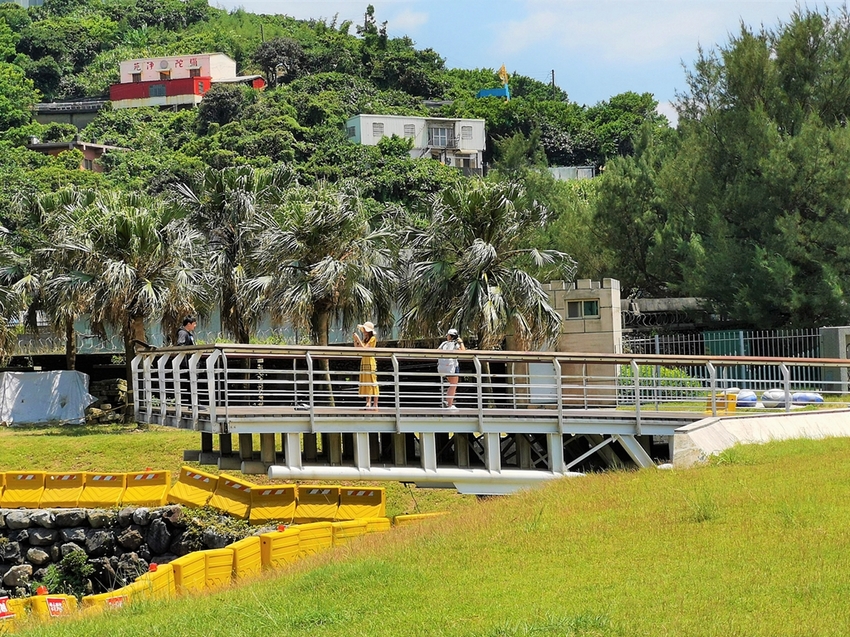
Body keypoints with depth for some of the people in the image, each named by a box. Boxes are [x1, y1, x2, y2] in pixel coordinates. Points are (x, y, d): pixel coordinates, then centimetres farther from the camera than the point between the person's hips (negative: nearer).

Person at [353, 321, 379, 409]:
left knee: (372, 382, -8)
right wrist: (355, 340, 5)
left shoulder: (373, 339, -6)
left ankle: (375, 404, -9)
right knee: (366, 382, 6)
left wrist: (358, 339, -15)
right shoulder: (364, 339, 16)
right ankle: (368, 403, 7)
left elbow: (364, 348, -16)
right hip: (363, 361, 8)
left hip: (370, 361, -8)